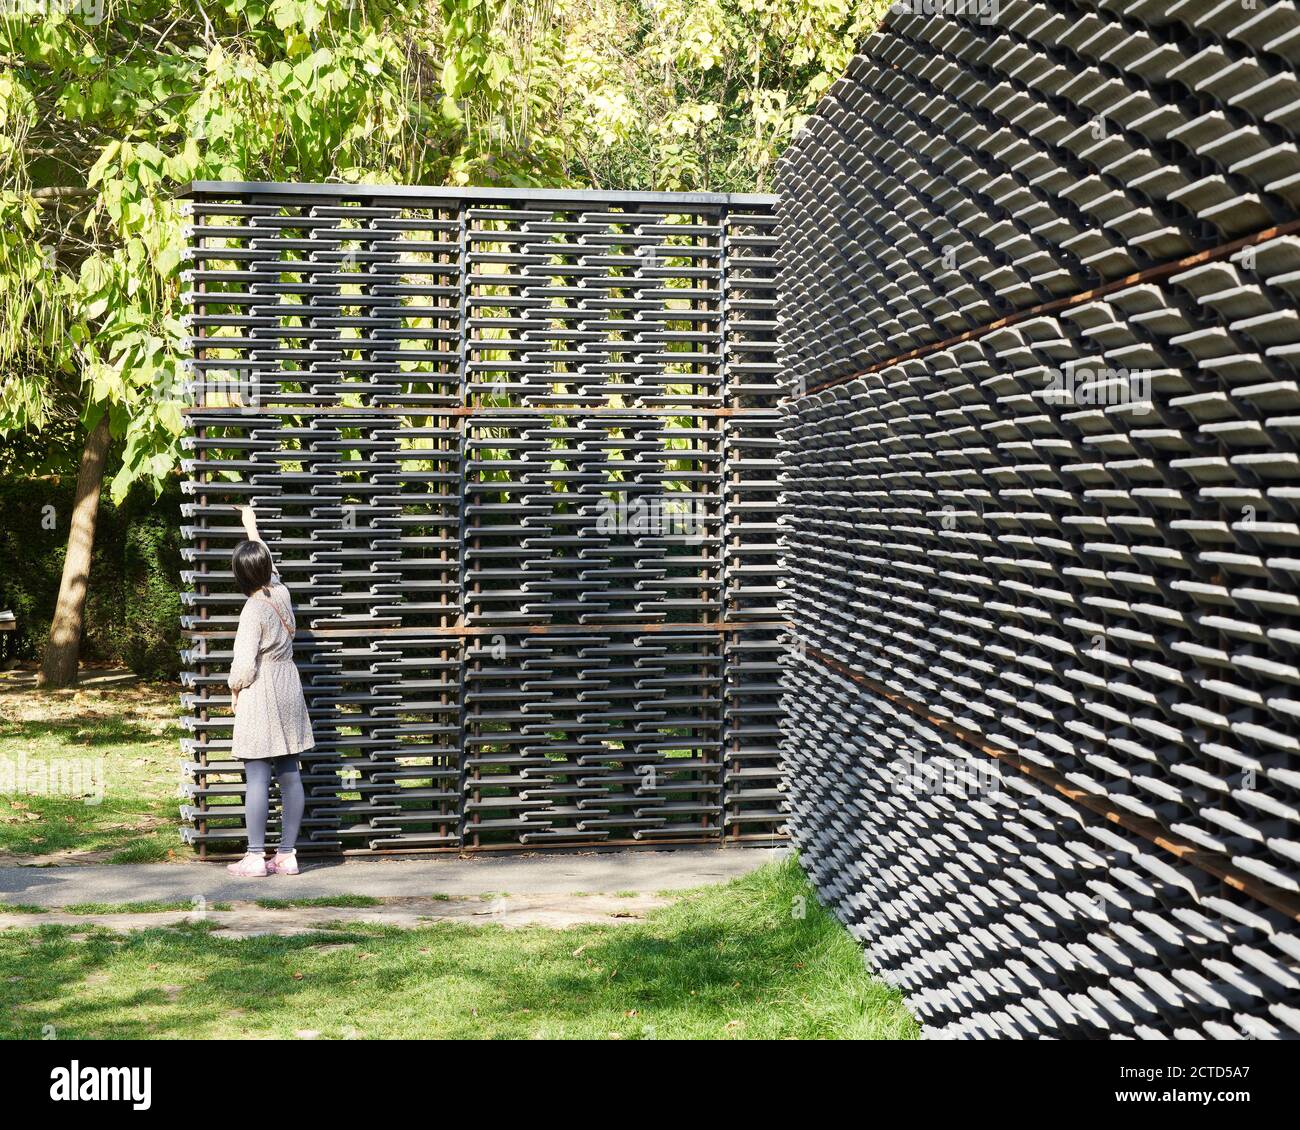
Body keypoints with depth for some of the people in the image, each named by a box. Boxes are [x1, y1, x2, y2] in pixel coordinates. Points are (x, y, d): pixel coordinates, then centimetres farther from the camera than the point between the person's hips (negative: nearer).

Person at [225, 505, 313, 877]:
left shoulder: (254, 609, -17)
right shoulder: (281, 592, 3)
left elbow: (244, 663, -18)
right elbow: (268, 564, 25)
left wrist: (234, 689, 2)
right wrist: (252, 527, 37)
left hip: (260, 695, -7)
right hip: (288, 691, 8)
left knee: (257, 778, -4)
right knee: (289, 774, 6)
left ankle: (255, 857, -1)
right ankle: (288, 854, 11)